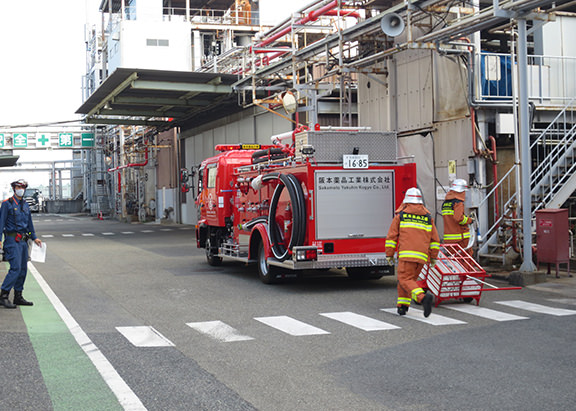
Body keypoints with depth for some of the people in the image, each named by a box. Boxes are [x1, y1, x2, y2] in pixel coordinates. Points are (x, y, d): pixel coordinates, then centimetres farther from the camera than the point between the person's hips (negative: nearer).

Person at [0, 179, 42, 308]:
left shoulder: (25, 205, 15)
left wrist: (34, 237, 19)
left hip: (23, 240, 7)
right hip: (12, 240, -7)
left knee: (23, 269, 8)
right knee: (16, 268, -15)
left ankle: (18, 297, 16)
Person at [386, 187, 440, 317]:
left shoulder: (400, 215, 7)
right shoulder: (428, 217, 16)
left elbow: (391, 237, 5)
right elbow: (435, 240, 16)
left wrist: (389, 254, 10)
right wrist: (433, 257, 22)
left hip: (406, 254, -4)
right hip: (422, 256, 4)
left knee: (405, 280, -6)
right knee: (410, 279, 17)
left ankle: (424, 297, -29)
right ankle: (402, 306, 13)